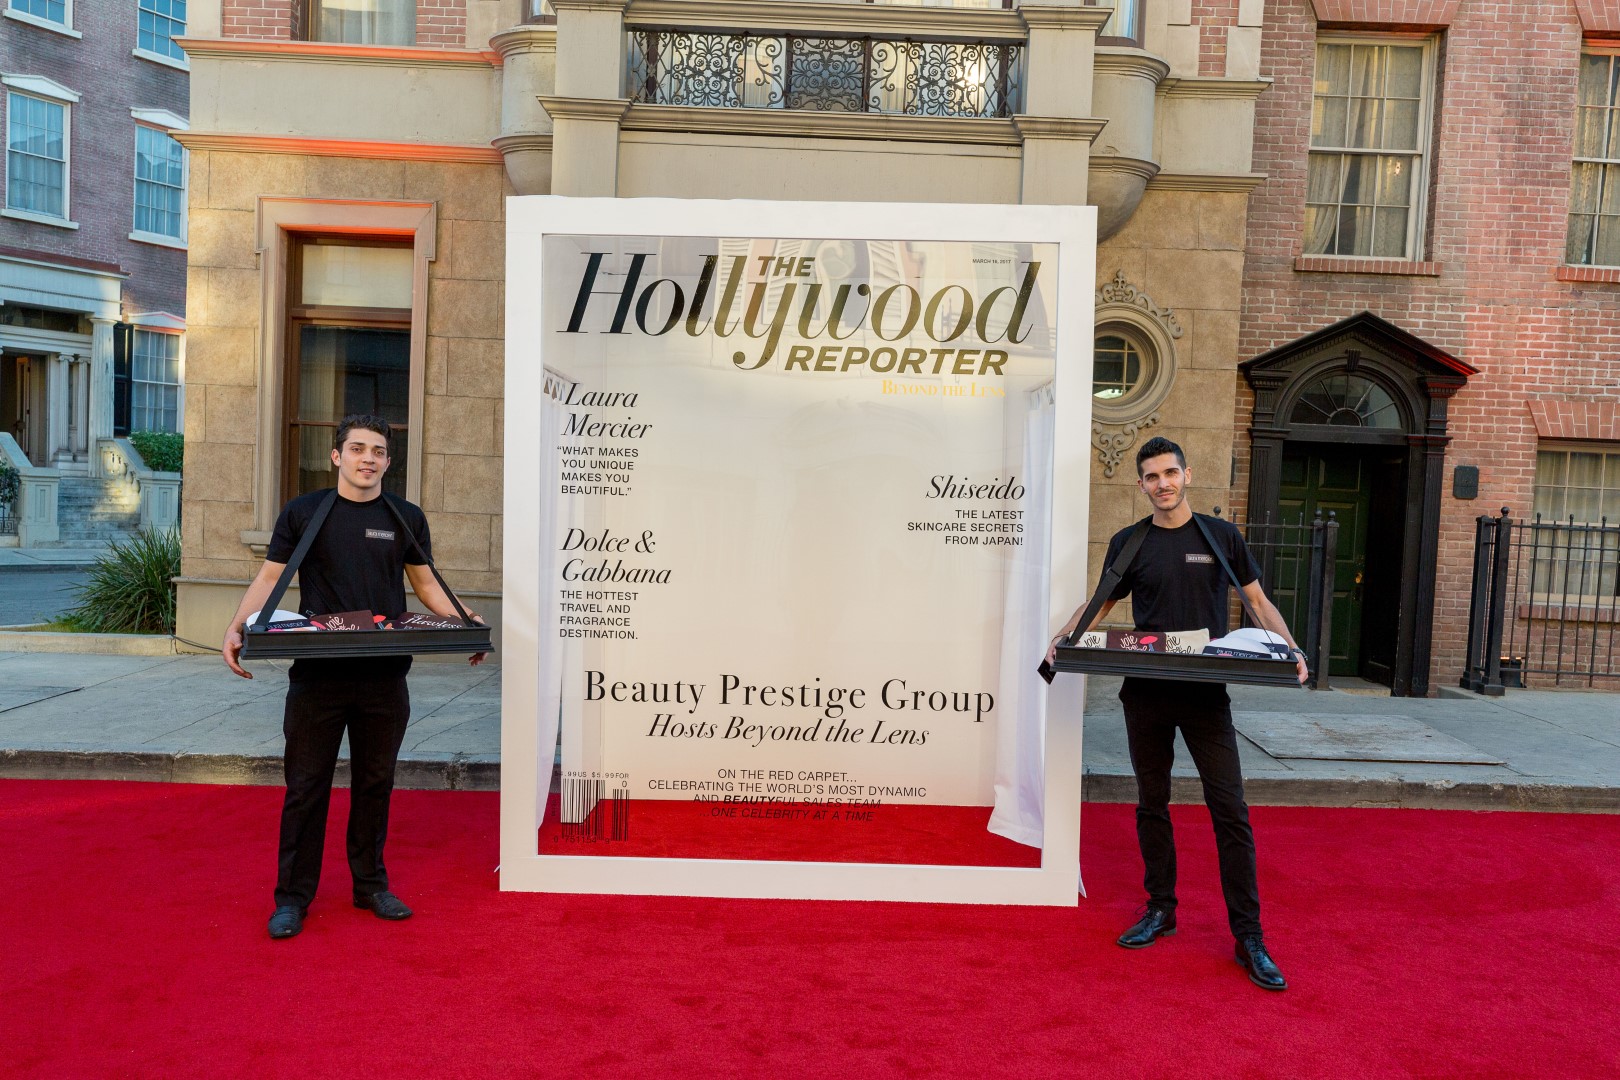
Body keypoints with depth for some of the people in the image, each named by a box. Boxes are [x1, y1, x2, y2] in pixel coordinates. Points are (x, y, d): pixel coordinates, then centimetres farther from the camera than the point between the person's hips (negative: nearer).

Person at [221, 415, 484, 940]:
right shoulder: (303, 513, 3)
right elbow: (270, 577, 3)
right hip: (317, 675, -1)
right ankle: (292, 897, 18)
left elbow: (425, 583, 12)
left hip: (385, 678, 2)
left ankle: (371, 886, 26)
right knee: (306, 786, 5)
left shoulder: (407, 518, 7)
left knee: (375, 783, 12)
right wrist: (237, 627, -13)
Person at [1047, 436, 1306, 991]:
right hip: (1146, 693, 2)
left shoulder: (1222, 536, 4)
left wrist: (1292, 651, -8)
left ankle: (1249, 937, 5)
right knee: (1152, 805, 11)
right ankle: (1160, 909, 27)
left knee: (1230, 810, -4)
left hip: (1207, 693, -2)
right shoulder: (1128, 543, 7)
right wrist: (1063, 637, -4)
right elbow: (1103, 602, 13)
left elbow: (1258, 601, 8)